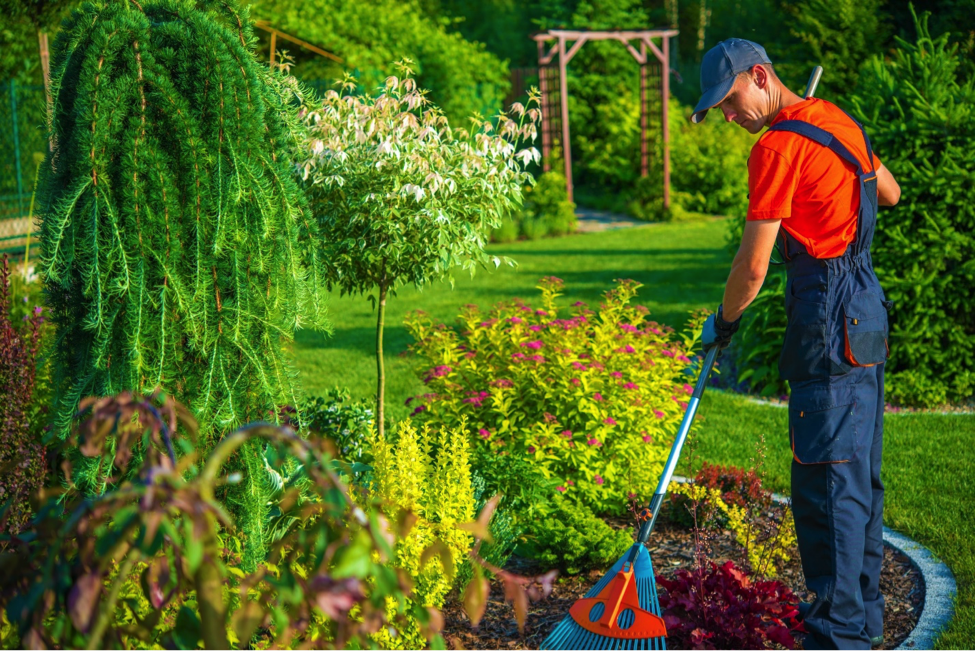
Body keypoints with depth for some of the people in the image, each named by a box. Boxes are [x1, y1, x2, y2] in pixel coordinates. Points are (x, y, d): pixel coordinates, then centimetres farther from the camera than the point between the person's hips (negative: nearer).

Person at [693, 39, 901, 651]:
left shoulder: (779, 146, -15)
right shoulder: (838, 120, 13)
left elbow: (753, 265, -13)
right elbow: (891, 193, 28)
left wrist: (723, 323, 3)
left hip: (830, 321, -10)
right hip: (866, 309, 10)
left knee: (827, 481, -5)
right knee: (861, 473, 16)